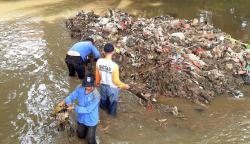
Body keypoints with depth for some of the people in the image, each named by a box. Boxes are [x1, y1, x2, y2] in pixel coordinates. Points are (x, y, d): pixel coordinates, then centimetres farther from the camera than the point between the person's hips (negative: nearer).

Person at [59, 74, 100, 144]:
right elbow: (72, 96, -6)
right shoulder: (80, 88, -19)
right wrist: (64, 101, -23)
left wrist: (74, 108, -30)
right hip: (81, 118, 5)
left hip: (91, 120, -5)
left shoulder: (96, 96, -34)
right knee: (80, 135, 26)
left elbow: (87, 109, -30)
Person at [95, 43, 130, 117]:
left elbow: (97, 74, -3)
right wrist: (123, 85, -6)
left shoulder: (99, 61, -21)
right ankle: (112, 113, 51)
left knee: (104, 99, 35)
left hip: (103, 85, 4)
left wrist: (97, 82, 17)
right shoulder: (114, 66, -35)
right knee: (113, 101, 27)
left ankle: (103, 107, 63)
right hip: (112, 88, -4)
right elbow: (115, 80, -24)